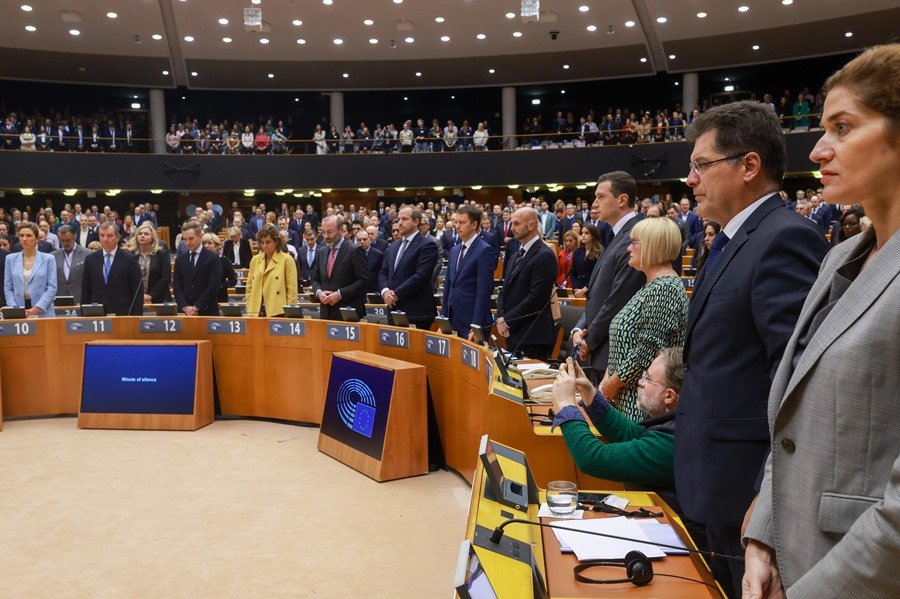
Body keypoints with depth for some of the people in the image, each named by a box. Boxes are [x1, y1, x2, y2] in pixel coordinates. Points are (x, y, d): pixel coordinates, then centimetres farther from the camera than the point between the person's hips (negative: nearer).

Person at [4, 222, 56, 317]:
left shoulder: (48, 259, 3)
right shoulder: (10, 259, 11)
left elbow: (52, 287, -3)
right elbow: (8, 288, 8)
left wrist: (37, 308, -13)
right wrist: (15, 310, -7)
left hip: (43, 313, -2)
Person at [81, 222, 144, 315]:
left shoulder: (130, 259, -2)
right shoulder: (90, 259, 10)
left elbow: (138, 292, -3)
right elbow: (85, 291, 12)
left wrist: (136, 317, -8)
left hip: (122, 314, -3)